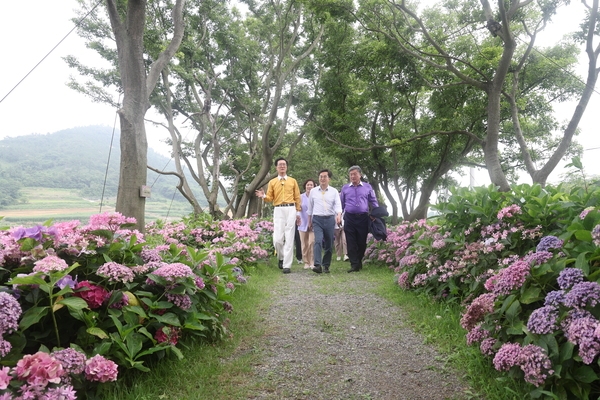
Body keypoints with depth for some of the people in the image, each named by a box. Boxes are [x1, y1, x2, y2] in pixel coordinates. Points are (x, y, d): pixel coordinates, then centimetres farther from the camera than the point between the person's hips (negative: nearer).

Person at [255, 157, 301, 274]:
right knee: (277, 239, -8)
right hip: (278, 210, 0)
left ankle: (287, 265, -1)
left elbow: (297, 198, 11)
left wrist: (298, 212, 5)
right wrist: (264, 196, -13)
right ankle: (281, 258, 21)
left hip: (291, 209, 0)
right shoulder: (272, 182, 12)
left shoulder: (293, 181, 12)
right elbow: (270, 199, 9)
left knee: (289, 239, -4)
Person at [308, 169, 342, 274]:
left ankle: (326, 266, 18)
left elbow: (338, 205, -6)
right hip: (317, 219, -1)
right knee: (318, 241, -17)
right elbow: (310, 207, 14)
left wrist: (339, 215, -25)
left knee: (329, 244, 6)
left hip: (330, 219, 1)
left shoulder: (334, 191, 4)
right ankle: (317, 265, -22)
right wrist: (309, 222, 14)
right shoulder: (313, 191, 7)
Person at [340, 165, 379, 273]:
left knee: (362, 242, 6)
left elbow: (374, 202, 12)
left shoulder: (367, 187, 7)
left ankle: (359, 261, 26)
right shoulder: (345, 188, 9)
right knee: (351, 243, -3)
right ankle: (354, 265, 1)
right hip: (349, 218, 0)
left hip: (363, 218, 0)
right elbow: (341, 204, 15)